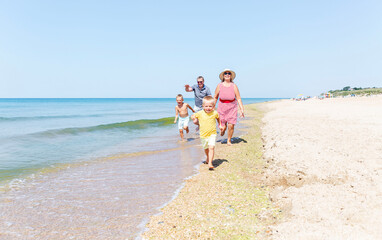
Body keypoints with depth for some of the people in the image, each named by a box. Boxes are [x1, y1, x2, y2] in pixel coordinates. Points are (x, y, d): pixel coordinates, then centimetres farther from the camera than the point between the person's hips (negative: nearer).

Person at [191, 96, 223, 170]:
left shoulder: (215, 113, -7)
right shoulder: (200, 113, -10)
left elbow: (218, 117, 15)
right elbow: (193, 116, 5)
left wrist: (220, 125, 13)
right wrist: (193, 117, -16)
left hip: (212, 134, -2)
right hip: (203, 135, 2)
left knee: (211, 147, -21)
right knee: (206, 148, 21)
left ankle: (210, 163, -18)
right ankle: (208, 158, 49)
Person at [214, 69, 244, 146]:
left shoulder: (234, 86, -4)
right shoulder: (219, 86, -3)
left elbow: (238, 99, -4)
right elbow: (215, 97, 7)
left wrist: (242, 109, -10)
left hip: (232, 108, 0)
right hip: (222, 108, 0)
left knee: (231, 126, -8)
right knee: (223, 126, -1)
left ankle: (229, 141, 15)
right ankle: (223, 129, 39)